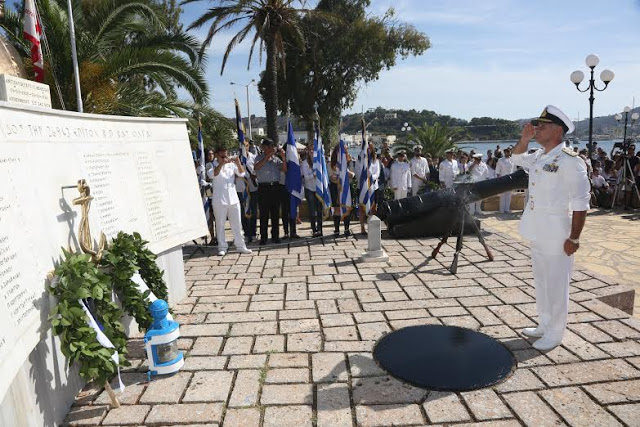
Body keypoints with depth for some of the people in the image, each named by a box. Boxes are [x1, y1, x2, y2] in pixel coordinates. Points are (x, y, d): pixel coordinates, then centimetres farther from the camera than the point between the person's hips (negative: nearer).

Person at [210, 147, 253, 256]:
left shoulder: (231, 164, 7)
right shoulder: (213, 165, -2)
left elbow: (241, 173, -1)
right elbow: (213, 174, -22)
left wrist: (238, 163, -17)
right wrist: (222, 163, -32)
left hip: (233, 199, 3)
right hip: (219, 201, -3)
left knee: (237, 224, 8)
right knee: (220, 225, 3)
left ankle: (240, 246, 16)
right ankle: (222, 247, 11)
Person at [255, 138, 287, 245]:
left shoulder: (276, 158, 13)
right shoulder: (259, 158, 5)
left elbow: (285, 169, 5)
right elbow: (257, 166, -16)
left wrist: (283, 157, -7)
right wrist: (268, 156, -16)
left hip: (275, 187, 3)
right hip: (263, 187, -3)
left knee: (275, 213, 7)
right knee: (264, 213, -2)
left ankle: (275, 236, 15)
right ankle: (263, 237, 3)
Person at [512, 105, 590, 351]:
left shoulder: (569, 161, -17)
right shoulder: (538, 156, 8)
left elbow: (580, 204, -18)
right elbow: (517, 158, 29)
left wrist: (574, 238, -19)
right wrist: (524, 139, 9)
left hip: (557, 235, -9)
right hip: (537, 233, 9)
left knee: (556, 285, 3)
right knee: (541, 282, 19)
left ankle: (554, 334, 19)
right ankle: (544, 326, 35)